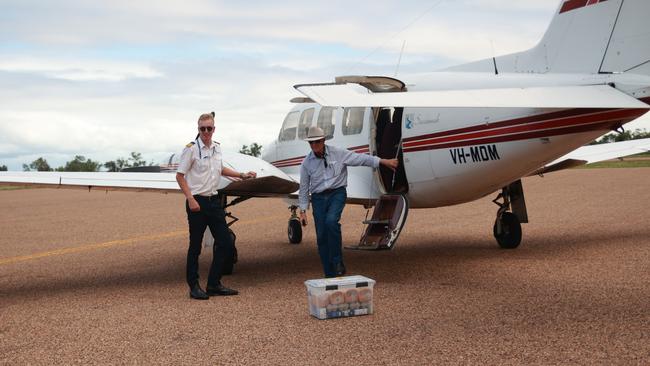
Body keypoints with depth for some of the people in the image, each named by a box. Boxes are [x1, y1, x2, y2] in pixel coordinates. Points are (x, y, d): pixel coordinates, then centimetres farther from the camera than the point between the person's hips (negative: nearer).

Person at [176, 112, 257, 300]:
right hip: (197, 201, -7)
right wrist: (190, 199, -17)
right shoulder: (192, 149, -10)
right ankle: (194, 287, 12)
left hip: (214, 200, 7)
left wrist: (242, 175, 23)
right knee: (195, 246, 1)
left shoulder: (217, 148, 10)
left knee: (225, 242, 6)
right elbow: (180, 176, -10)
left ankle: (214, 284, 17)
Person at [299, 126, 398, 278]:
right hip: (318, 198, 3)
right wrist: (303, 211, 7)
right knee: (321, 236, -2)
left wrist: (384, 162, -1)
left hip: (337, 193, -3)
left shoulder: (338, 153, -2)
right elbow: (304, 188, 10)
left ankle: (337, 261, -16)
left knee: (331, 221, -30)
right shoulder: (306, 163, 4)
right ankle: (330, 275, 6)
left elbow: (360, 158, 0)